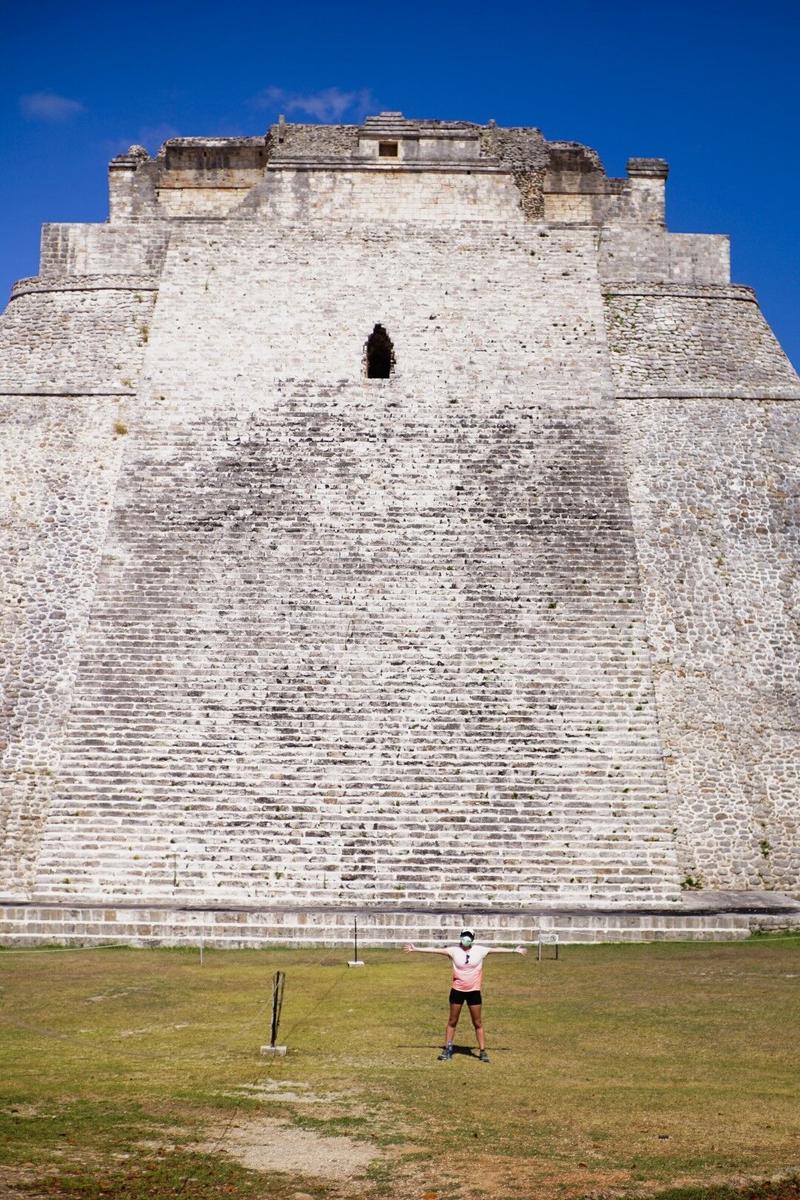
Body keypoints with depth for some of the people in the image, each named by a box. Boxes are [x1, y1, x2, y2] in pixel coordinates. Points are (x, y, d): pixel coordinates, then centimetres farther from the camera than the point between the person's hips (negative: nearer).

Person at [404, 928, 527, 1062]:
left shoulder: (480, 950, -4)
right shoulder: (454, 951, -5)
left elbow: (496, 949, -1)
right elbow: (435, 950, -7)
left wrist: (514, 950, -2)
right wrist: (415, 949, -10)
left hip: (474, 991, 0)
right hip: (457, 990, 0)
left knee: (477, 1022, 5)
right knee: (452, 1021, 8)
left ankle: (482, 1051, 13)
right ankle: (447, 1049, 19)